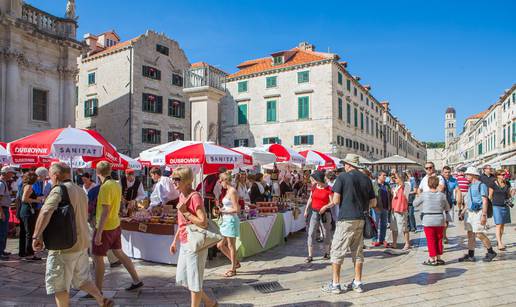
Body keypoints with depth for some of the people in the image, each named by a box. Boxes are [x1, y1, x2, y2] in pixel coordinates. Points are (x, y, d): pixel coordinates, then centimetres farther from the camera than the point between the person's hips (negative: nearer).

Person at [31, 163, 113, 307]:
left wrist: (37, 236, -24)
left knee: (59, 286, 8)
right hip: (82, 243, 8)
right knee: (81, 279, 22)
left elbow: (45, 213, -30)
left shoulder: (59, 190, -14)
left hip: (64, 246, -8)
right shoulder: (80, 190, 12)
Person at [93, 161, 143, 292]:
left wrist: (98, 233, -22)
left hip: (105, 227, -8)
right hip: (116, 225, 8)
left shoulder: (105, 187, -20)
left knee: (97, 257, 5)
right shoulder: (117, 184, 5)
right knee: (119, 253, 17)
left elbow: (105, 212, -24)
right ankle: (137, 281, 24)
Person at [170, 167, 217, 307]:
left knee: (194, 281, 4)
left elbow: (203, 222, -24)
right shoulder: (182, 195, 9)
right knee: (182, 279, 19)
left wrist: (185, 212, -21)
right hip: (184, 244, 10)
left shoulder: (195, 196, -18)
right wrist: (175, 241, 20)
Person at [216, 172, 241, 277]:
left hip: (231, 220, -10)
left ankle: (233, 269, 17)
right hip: (226, 221, 10)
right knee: (220, 245, 14)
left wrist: (224, 211, -12)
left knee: (231, 246, 3)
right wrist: (222, 209, 4)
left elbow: (237, 209, -20)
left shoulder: (232, 191, -16)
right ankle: (235, 263, 28)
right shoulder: (228, 191, 12)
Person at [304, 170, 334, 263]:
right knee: (311, 233, -6)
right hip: (314, 212, 3)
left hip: (325, 213, -3)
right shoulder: (314, 188, 5)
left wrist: (325, 207, -24)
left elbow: (332, 202, -8)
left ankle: (327, 253, 32)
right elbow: (310, 199, 14)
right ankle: (310, 256, -2)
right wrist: (306, 210, 9)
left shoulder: (329, 189, -9)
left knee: (326, 233, 11)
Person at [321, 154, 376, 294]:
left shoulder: (342, 177, -7)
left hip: (346, 219, -5)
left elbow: (336, 200, -13)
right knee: (358, 251, 14)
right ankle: (358, 283, 21)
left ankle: (335, 284, 6)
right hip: (361, 219, 6)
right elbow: (373, 202, 9)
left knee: (337, 250, 3)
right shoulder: (366, 179, 7)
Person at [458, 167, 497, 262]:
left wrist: (484, 215, -20)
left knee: (479, 234, -6)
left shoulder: (481, 185, -10)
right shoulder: (471, 186, 16)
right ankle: (470, 256, 13)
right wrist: (464, 210, 21)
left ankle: (491, 252, 15)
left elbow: (485, 201, -15)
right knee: (470, 234, 8)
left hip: (478, 212, -8)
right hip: (469, 212, 8)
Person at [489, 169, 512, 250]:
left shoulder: (507, 184, 6)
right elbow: (490, 196, 0)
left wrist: (510, 199, -3)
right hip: (497, 207, -5)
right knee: (498, 225, -10)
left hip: (506, 206, 5)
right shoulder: (493, 185, -8)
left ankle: (500, 241, 25)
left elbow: (509, 194, 16)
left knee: (503, 225, 11)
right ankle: (499, 244, -12)